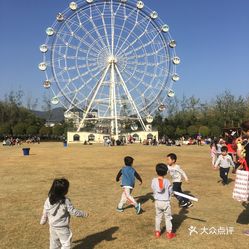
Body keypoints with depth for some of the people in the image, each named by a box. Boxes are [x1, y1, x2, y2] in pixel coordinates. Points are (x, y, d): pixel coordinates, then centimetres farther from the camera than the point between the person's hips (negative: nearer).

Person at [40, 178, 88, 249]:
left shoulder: (48, 200, -7)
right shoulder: (66, 201, -21)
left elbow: (45, 213, 2)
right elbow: (73, 212, -16)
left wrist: (43, 221, 19)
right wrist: (84, 214, -3)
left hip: (52, 226, 6)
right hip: (62, 228, -6)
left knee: (54, 243, 20)